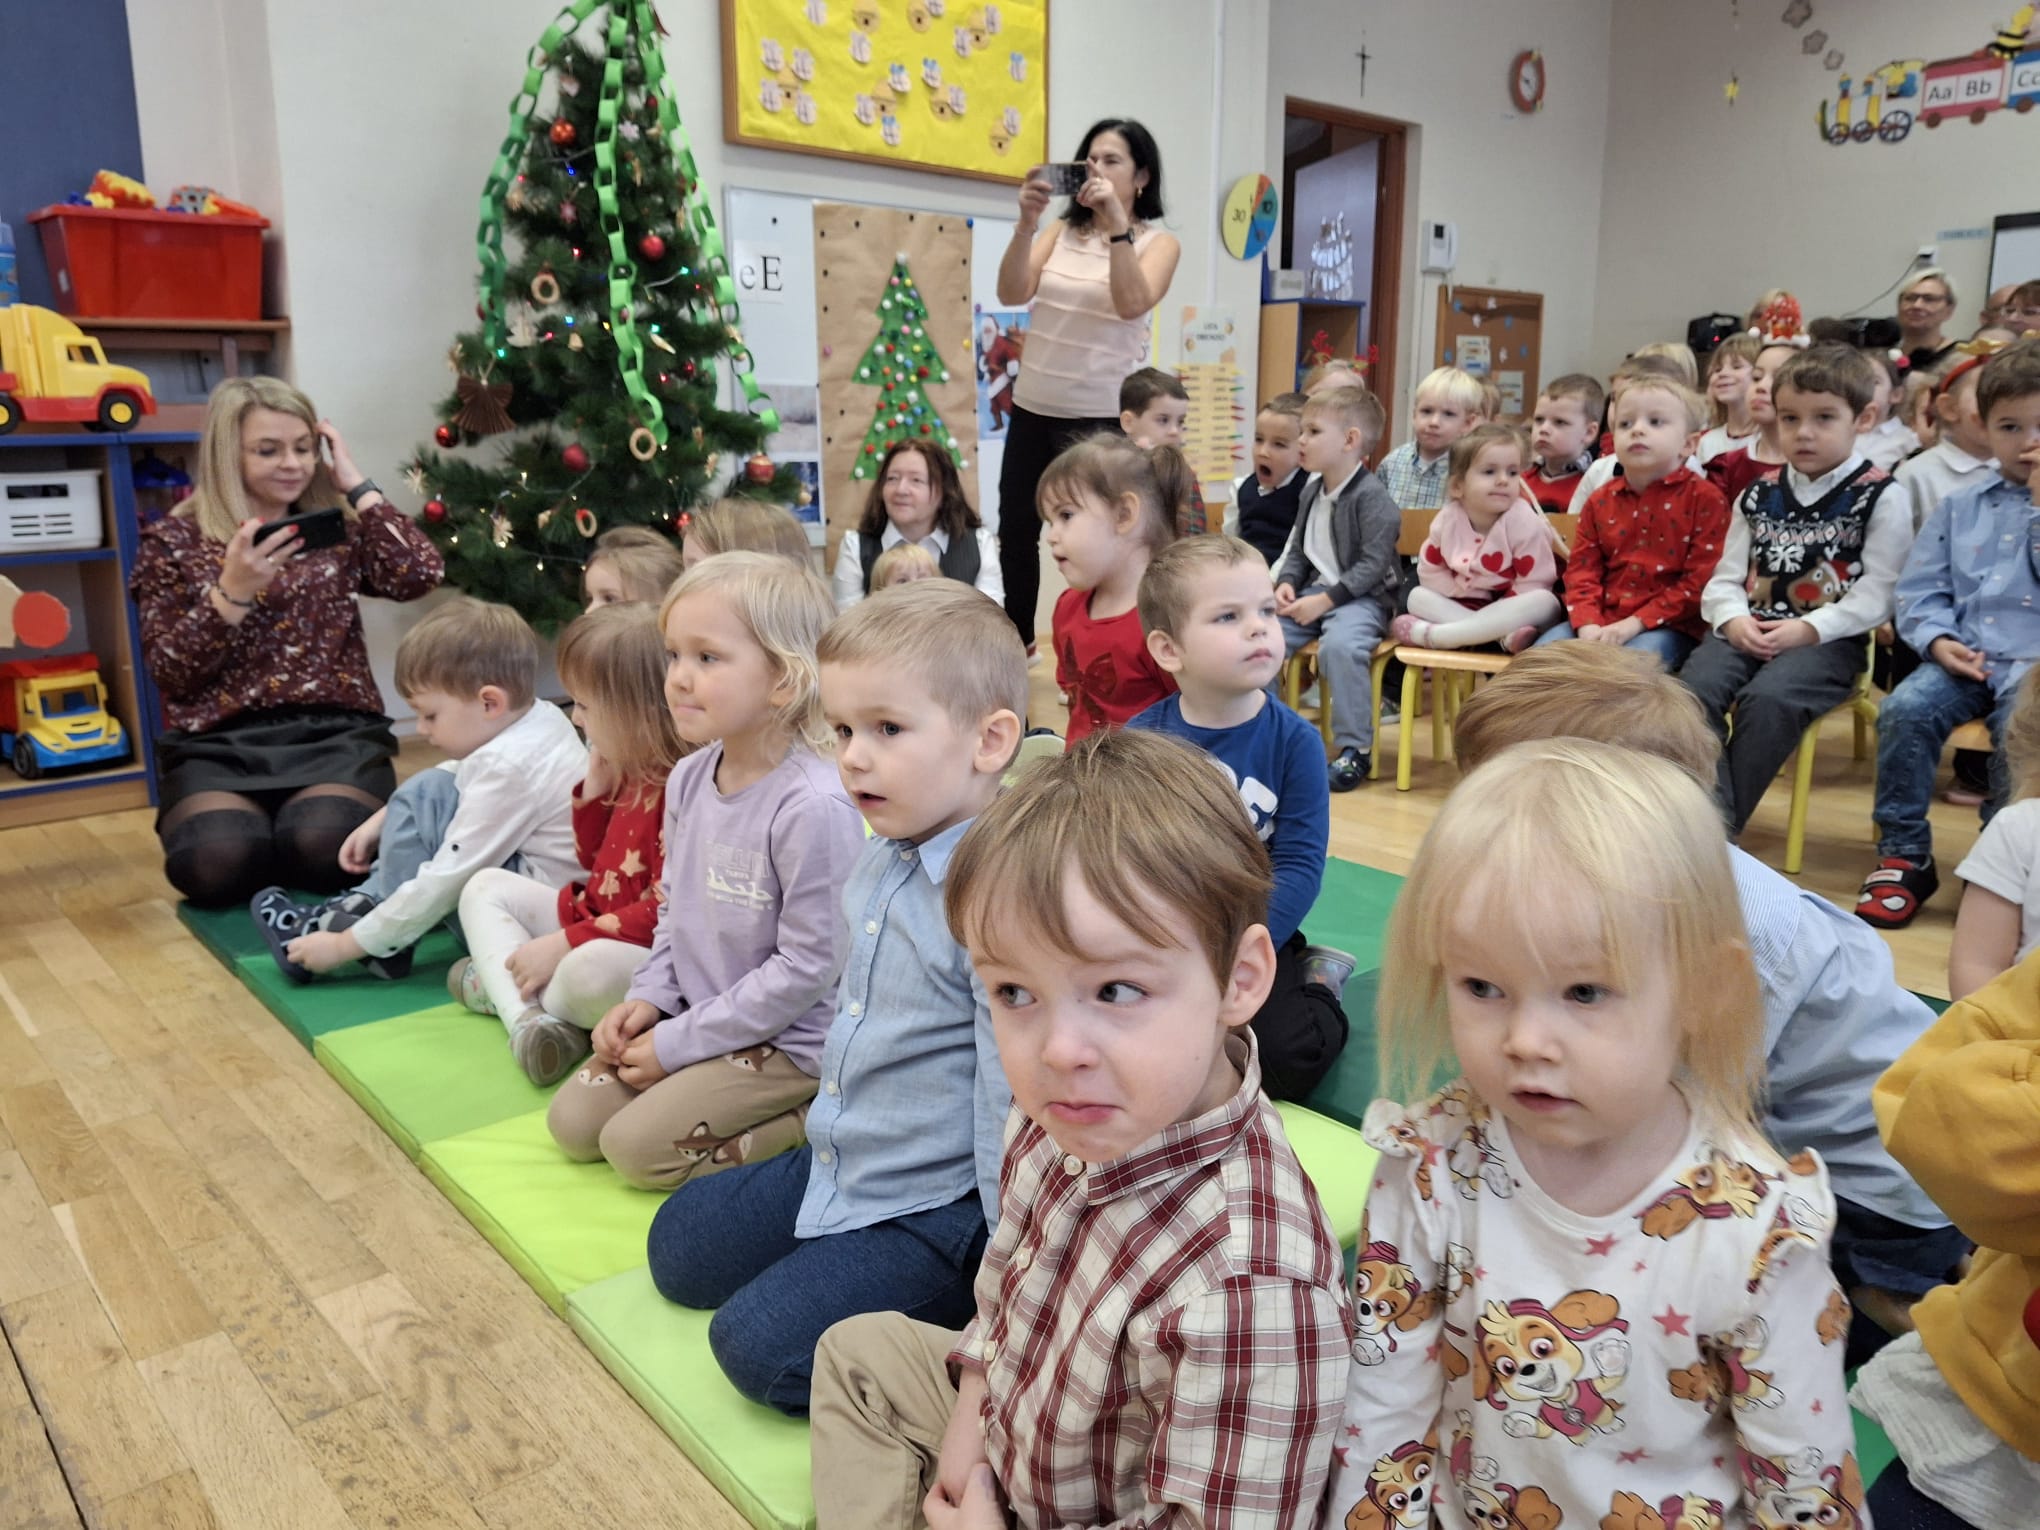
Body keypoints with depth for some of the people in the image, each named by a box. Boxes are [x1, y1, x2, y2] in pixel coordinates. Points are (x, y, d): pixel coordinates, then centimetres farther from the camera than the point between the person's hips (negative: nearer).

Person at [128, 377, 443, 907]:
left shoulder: (336, 531, 13)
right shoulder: (174, 541, 7)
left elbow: (419, 575, -7)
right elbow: (169, 675, -1)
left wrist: (356, 485, 1)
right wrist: (231, 591, -15)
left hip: (335, 733, 1)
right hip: (218, 744, 0)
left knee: (322, 848, -31)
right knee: (218, 861, -30)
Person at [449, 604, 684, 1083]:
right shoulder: (627, 772, 7)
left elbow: (668, 913, -28)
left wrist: (564, 945, -25)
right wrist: (595, 789, 0)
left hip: (647, 955, -11)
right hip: (593, 922, 11)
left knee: (590, 968, -40)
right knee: (486, 886, 12)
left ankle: (506, 990, -2)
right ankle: (528, 1017, -14)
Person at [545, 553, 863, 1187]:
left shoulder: (814, 805, -28)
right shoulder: (688, 778, -1)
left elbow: (804, 967, -24)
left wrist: (680, 1042, -17)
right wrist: (649, 997, -1)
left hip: (786, 1039, -8)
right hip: (694, 1013, 8)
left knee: (636, 1145, -12)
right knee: (571, 1122, 6)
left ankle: (814, 1119, 3)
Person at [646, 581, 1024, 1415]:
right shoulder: (881, 858, -1)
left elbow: (1013, 1100, -27)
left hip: (936, 1205, -9)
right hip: (837, 1164, 10)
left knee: (761, 1345, -13)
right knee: (678, 1247, 19)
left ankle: (959, 1307, 1)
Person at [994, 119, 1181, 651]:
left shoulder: (1158, 243, -1)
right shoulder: (1060, 230, 8)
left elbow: (1131, 304, -21)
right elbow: (1011, 294, -7)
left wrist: (1116, 223, -26)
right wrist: (1027, 222, -18)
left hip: (1101, 417, -4)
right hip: (1033, 408, 4)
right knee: (1015, 533, 12)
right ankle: (1017, 643, 30)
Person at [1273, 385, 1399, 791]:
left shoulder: (1372, 496, -12)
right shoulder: (1311, 491, 13)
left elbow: (1373, 565, -18)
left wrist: (1325, 600, -22)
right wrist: (1286, 584, -2)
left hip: (1361, 598, -8)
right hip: (1313, 593, 8)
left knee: (1338, 645, -36)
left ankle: (1354, 749, -24)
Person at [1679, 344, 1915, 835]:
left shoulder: (1882, 497, 4)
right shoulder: (1759, 495, 17)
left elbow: (1876, 593, -5)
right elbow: (1726, 579, 12)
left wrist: (1808, 628, -17)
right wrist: (1733, 620, -10)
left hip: (1828, 638, -4)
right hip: (1748, 631, 4)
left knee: (1767, 698, -34)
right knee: (1693, 687, -27)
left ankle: (1722, 829, -24)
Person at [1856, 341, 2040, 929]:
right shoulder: (1961, 506, 15)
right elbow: (1920, 591, 11)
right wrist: (1938, 640, -7)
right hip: (1964, 655, 3)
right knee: (1905, 709, -27)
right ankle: (1904, 854, -13)